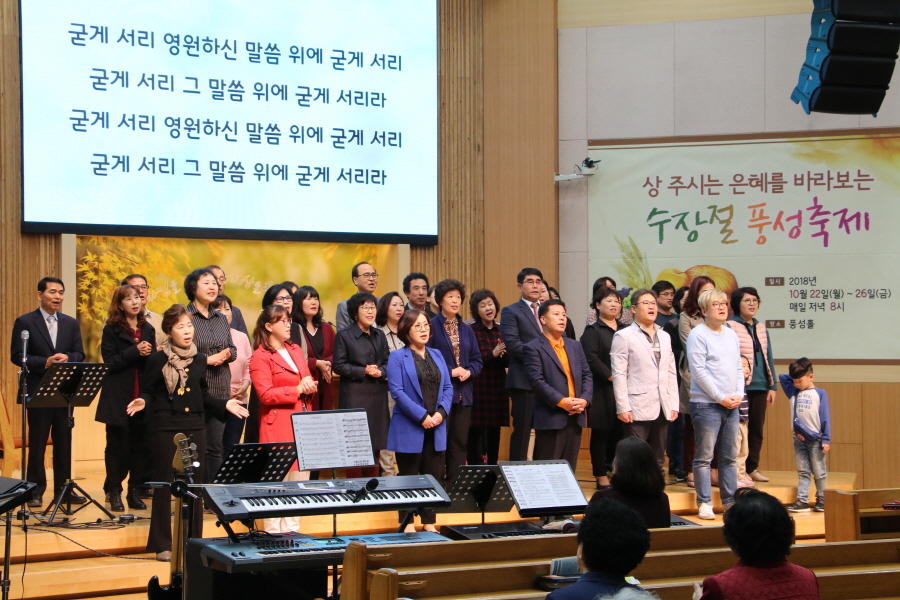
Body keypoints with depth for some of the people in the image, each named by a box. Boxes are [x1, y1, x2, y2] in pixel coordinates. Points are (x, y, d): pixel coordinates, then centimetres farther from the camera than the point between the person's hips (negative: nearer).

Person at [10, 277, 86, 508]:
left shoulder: (71, 324, 12)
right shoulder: (24, 322, -1)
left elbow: (79, 355, 7)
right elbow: (17, 356, -8)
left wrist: (67, 358, -15)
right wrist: (44, 363, -20)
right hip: (37, 390, -4)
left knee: (64, 442, 7)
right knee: (37, 443, 1)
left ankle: (63, 488, 14)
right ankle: (36, 491, 7)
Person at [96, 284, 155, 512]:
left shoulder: (148, 329, 11)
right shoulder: (111, 330, -1)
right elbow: (110, 362, -10)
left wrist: (149, 354, -11)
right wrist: (135, 351, -19)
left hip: (142, 397, 4)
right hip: (118, 398, -3)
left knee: (139, 446, 4)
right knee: (117, 446, 2)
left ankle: (135, 493, 11)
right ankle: (114, 493, 8)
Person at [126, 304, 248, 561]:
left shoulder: (200, 360, 8)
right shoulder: (157, 360, -4)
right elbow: (147, 392, -1)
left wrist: (224, 404, 4)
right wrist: (142, 402, -22)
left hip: (195, 427, 4)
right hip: (165, 428, -4)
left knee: (195, 484, 6)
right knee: (164, 484, 1)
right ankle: (162, 545, 9)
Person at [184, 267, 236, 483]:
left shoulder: (221, 319, 14)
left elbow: (233, 350, 15)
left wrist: (226, 354, -6)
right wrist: (207, 359, -16)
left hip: (220, 392, 6)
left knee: (215, 447, 8)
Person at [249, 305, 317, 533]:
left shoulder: (295, 350, 17)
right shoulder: (260, 357, -6)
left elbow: (308, 381, 22)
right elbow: (265, 394, -14)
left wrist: (310, 387, -2)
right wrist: (297, 389, -17)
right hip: (278, 425, -7)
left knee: (300, 477, 7)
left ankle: (292, 530, 16)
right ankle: (274, 534, 0)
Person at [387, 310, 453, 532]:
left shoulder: (436, 355, 14)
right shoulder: (398, 357, -3)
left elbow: (448, 387, 10)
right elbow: (397, 391, -12)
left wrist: (441, 412, -7)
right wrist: (421, 416, -17)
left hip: (436, 427, 5)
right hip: (409, 428, -5)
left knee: (434, 476, 6)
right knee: (409, 478, 2)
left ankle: (429, 523, 15)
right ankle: (407, 524, 9)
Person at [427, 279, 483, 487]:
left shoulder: (466, 329, 15)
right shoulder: (432, 326, -4)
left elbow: (477, 360, 14)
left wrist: (468, 372, -7)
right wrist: (450, 371, -14)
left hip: (463, 395, 6)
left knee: (459, 444, 7)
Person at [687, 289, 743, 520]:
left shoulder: (731, 335, 15)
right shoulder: (698, 334, -7)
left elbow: (738, 368, 18)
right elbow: (699, 371, -13)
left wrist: (739, 394, 3)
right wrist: (720, 397, -13)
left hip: (731, 405, 7)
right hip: (706, 404, -7)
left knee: (729, 456, 10)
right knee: (704, 457, -3)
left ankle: (730, 501, 17)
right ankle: (705, 503, 2)